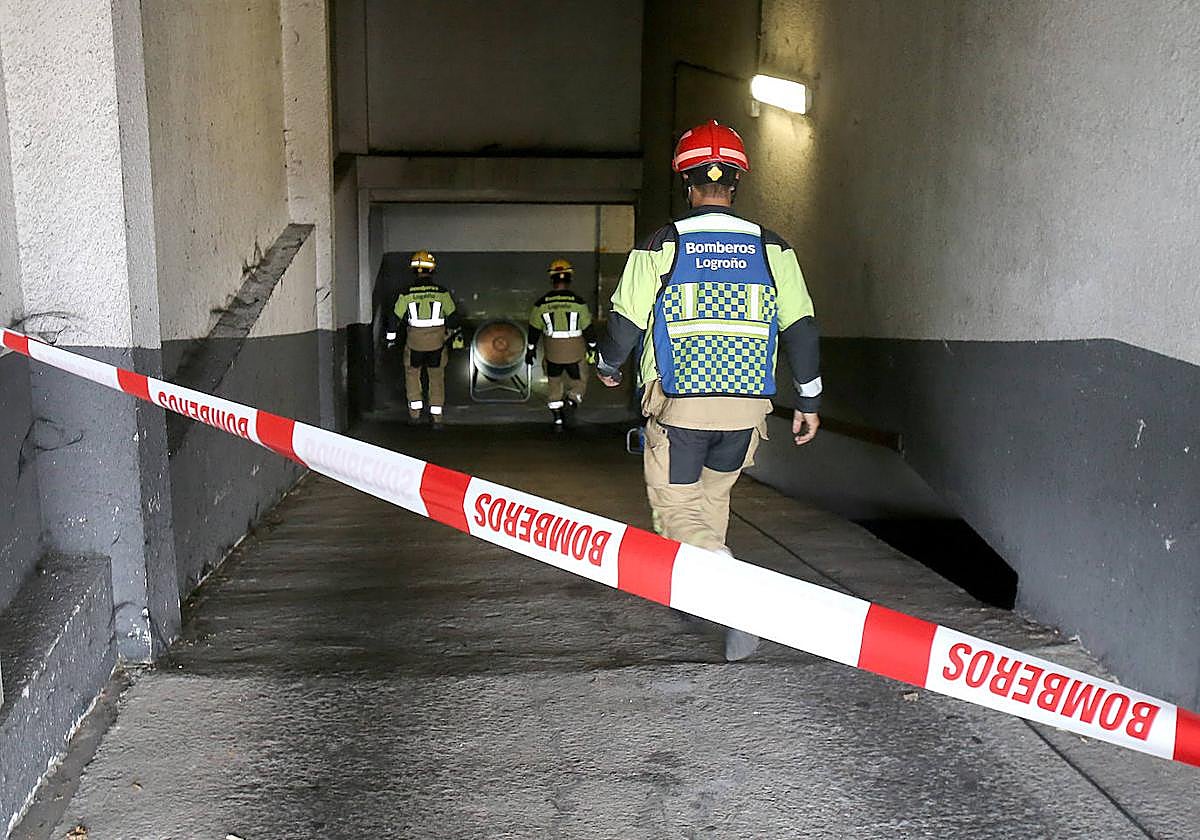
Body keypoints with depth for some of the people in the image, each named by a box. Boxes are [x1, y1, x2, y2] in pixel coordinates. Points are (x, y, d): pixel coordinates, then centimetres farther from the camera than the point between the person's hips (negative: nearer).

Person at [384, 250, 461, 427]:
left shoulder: (406, 294, -7)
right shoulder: (442, 292, -7)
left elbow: (395, 318, -2)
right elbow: (453, 315, 3)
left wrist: (390, 339, 13)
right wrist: (452, 330, 24)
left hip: (414, 341, 0)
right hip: (437, 341, 1)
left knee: (412, 373, 20)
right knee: (437, 377, 13)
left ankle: (415, 411, 15)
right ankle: (436, 416, 11)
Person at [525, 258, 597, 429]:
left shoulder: (541, 303, -4)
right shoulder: (578, 302, -10)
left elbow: (534, 330, 3)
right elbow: (588, 328, -4)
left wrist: (530, 349, 14)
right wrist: (592, 346, 10)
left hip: (551, 353, 2)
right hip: (575, 351, -2)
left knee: (554, 383, 17)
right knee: (578, 382, 14)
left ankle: (557, 419, 16)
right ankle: (571, 402, -14)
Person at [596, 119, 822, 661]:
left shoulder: (661, 247, -6)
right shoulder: (772, 249, 2)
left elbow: (625, 325, -2)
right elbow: (801, 328, 2)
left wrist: (607, 366, 19)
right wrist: (809, 400, 12)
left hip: (680, 402, -3)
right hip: (748, 402, 4)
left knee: (677, 504, 5)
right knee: (712, 493, 24)